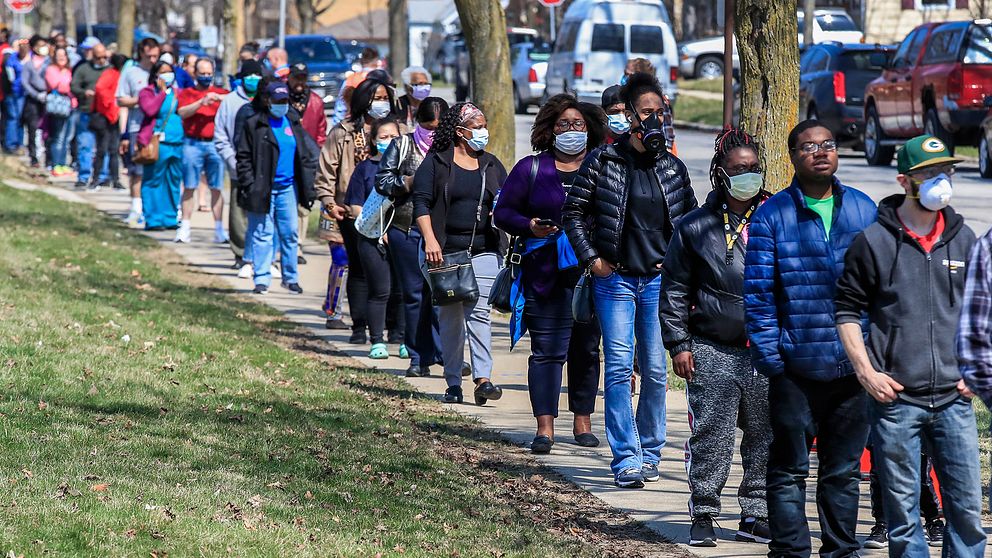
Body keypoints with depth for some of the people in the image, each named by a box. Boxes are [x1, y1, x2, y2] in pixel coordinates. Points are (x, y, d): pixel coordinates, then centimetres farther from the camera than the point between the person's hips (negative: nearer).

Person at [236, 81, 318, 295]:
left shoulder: (293, 122, 11)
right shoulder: (254, 124, -4)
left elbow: (307, 153, 16)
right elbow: (244, 157, -4)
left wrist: (307, 183, 8)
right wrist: (249, 186, -12)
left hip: (288, 188, 4)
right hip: (264, 188, -4)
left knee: (290, 233, 8)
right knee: (262, 234, -1)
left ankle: (290, 277, 18)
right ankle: (262, 279, 2)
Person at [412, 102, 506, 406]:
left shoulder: (491, 165, 15)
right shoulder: (436, 163, 3)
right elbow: (421, 202, -2)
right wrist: (430, 240, -13)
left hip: (483, 251, 2)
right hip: (445, 251, -2)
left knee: (479, 312, -11)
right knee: (449, 316, 2)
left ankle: (483, 377, -18)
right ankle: (453, 383, 8)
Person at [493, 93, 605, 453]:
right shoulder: (531, 168, 7)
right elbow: (502, 212, 7)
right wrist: (529, 226, -12)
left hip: (593, 275, 2)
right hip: (546, 275, -2)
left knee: (587, 350, 8)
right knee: (547, 351, -6)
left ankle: (583, 423, 19)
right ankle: (545, 427, -7)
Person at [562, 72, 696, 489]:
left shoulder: (673, 168, 6)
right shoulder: (603, 161, -2)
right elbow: (573, 211, 3)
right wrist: (590, 257, -5)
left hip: (659, 279, 3)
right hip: (615, 279, -3)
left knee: (656, 370, 5)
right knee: (619, 368, -7)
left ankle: (650, 452, 18)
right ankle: (626, 458, -7)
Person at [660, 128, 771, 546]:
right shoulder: (695, 227, 4)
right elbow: (674, 290, 6)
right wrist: (678, 344, 0)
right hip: (712, 351, -2)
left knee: (766, 437, 5)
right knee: (711, 438, -2)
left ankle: (756, 515, 14)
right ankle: (703, 513, 10)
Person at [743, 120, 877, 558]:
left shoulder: (864, 210, 8)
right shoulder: (771, 217, -2)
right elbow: (758, 295, -4)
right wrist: (769, 358, -10)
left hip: (853, 367, 3)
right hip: (795, 368, -3)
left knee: (844, 469, 11)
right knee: (789, 469, 2)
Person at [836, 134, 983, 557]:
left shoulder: (963, 240, 10)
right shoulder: (873, 242, -1)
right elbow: (847, 309, 3)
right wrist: (866, 372, -6)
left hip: (953, 398, 3)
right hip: (895, 398, -3)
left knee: (967, 510, 0)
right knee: (902, 511, 1)